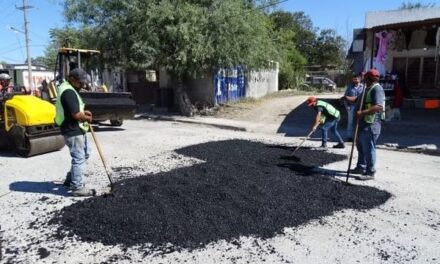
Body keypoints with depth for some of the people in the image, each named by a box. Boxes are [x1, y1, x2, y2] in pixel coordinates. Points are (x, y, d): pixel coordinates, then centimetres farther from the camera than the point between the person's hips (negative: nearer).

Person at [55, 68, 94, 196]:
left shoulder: (68, 88, 13)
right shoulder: (68, 92, -21)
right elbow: (76, 115, -26)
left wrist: (84, 112, 9)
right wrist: (87, 118, -7)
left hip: (77, 129, 11)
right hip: (73, 131, -11)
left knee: (85, 154, 20)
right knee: (79, 158, -4)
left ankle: (70, 180, 29)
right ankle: (77, 187, 5)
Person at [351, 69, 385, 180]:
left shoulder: (377, 89, -15)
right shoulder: (369, 88, 17)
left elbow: (378, 107, -27)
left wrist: (362, 112, -29)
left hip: (371, 124, -11)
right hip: (364, 122, 11)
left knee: (369, 148, -4)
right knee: (360, 145, 19)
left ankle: (370, 172, 5)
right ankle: (361, 167, 32)